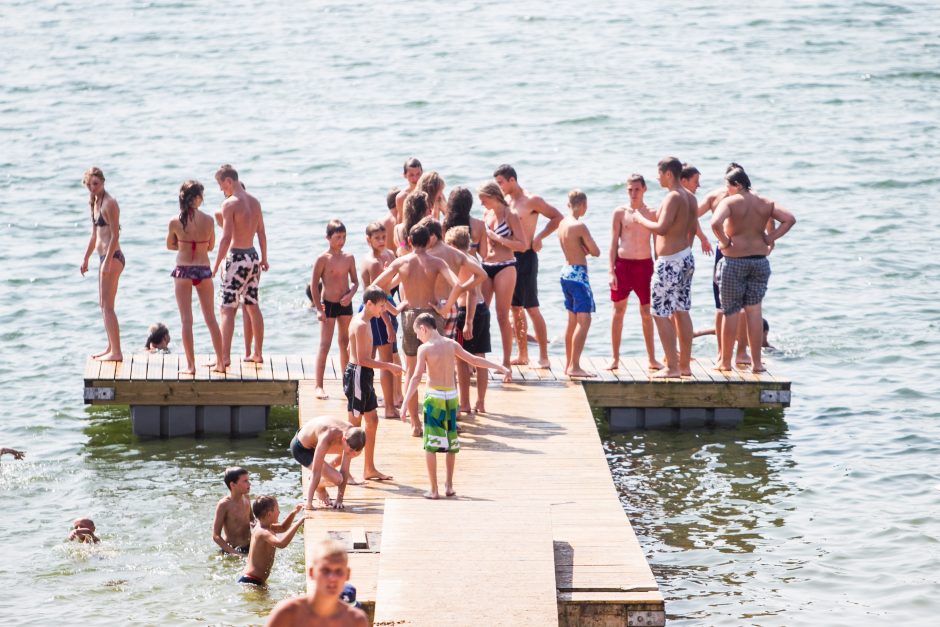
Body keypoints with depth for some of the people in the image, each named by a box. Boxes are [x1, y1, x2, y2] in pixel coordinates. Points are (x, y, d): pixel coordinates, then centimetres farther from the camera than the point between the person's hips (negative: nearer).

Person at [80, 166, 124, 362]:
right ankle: (111, 348, 25)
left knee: (107, 305, -10)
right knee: (104, 305, 16)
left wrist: (107, 261, -23)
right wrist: (86, 258, 25)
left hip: (112, 257, -10)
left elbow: (115, 235, -18)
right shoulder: (95, 202, 15)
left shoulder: (109, 203, -13)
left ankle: (116, 352, -10)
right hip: (105, 258, 10)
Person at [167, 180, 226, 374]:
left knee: (186, 320, 3)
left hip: (183, 271, -1)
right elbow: (211, 246, 5)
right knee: (210, 318, 12)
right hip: (203, 270, 1)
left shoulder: (175, 222, -9)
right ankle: (220, 362, 15)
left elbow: (170, 246, 6)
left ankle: (191, 365, 0)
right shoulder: (208, 220, -7)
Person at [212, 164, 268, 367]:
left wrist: (216, 265, -14)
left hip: (237, 257, -8)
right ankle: (257, 354, 22)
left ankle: (225, 356, -14)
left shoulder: (230, 203, -14)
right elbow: (261, 233, 15)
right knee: (253, 306, 16)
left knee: (228, 309, -7)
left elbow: (226, 237, -18)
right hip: (253, 256, 8)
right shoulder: (254, 201, 9)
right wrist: (264, 259, 25)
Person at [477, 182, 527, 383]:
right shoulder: (486, 214, 10)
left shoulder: (510, 216, -8)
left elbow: (523, 245, -15)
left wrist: (497, 238, -16)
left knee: (502, 315, -4)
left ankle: (506, 362, 3)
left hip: (505, 267, -6)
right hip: (486, 266, 6)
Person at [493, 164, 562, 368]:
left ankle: (544, 357, -6)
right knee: (515, 308, 9)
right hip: (508, 257, 7)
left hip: (525, 257, -7)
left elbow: (557, 217, -10)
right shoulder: (506, 202, 12)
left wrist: (538, 238, -15)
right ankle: (523, 355, 14)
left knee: (532, 308, -8)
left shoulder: (531, 201, -9)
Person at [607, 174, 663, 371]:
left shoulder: (652, 213, 4)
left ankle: (651, 358, 12)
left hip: (645, 264, 0)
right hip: (623, 264, 0)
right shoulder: (620, 212, 2)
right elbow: (614, 242, 3)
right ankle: (615, 358, 10)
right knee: (618, 311, 4)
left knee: (647, 312, 4)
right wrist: (611, 271, -4)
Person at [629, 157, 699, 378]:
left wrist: (639, 219, -12)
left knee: (660, 313, -4)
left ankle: (672, 366, -5)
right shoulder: (690, 198, 10)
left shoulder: (673, 197, -18)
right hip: (686, 258, 9)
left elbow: (661, 228, -26)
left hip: (670, 262, -9)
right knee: (681, 312, 13)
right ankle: (685, 364, 16)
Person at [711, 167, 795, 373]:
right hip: (760, 261, 4)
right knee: (754, 310, 8)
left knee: (731, 311, 4)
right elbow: (790, 219, 3)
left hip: (734, 261, -4)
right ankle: (756, 362, 7)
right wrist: (770, 239, 3)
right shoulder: (766, 203, 6)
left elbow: (715, 223, -27)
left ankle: (725, 361, 10)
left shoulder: (729, 202, -9)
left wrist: (725, 241, -12)